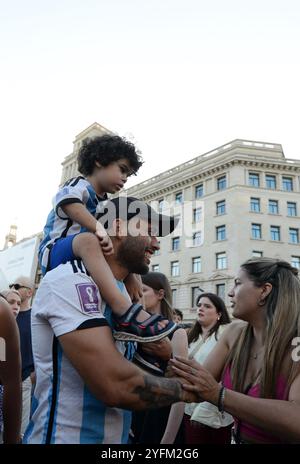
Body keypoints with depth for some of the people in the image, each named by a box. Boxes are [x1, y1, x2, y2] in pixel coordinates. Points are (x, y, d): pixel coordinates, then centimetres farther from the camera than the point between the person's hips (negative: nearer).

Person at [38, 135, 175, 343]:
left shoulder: (107, 207, 18)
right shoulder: (78, 186, -4)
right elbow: (71, 205, -28)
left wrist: (130, 274, -3)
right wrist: (100, 230, -40)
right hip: (55, 253, -9)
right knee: (88, 240, -37)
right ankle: (125, 313, -51)